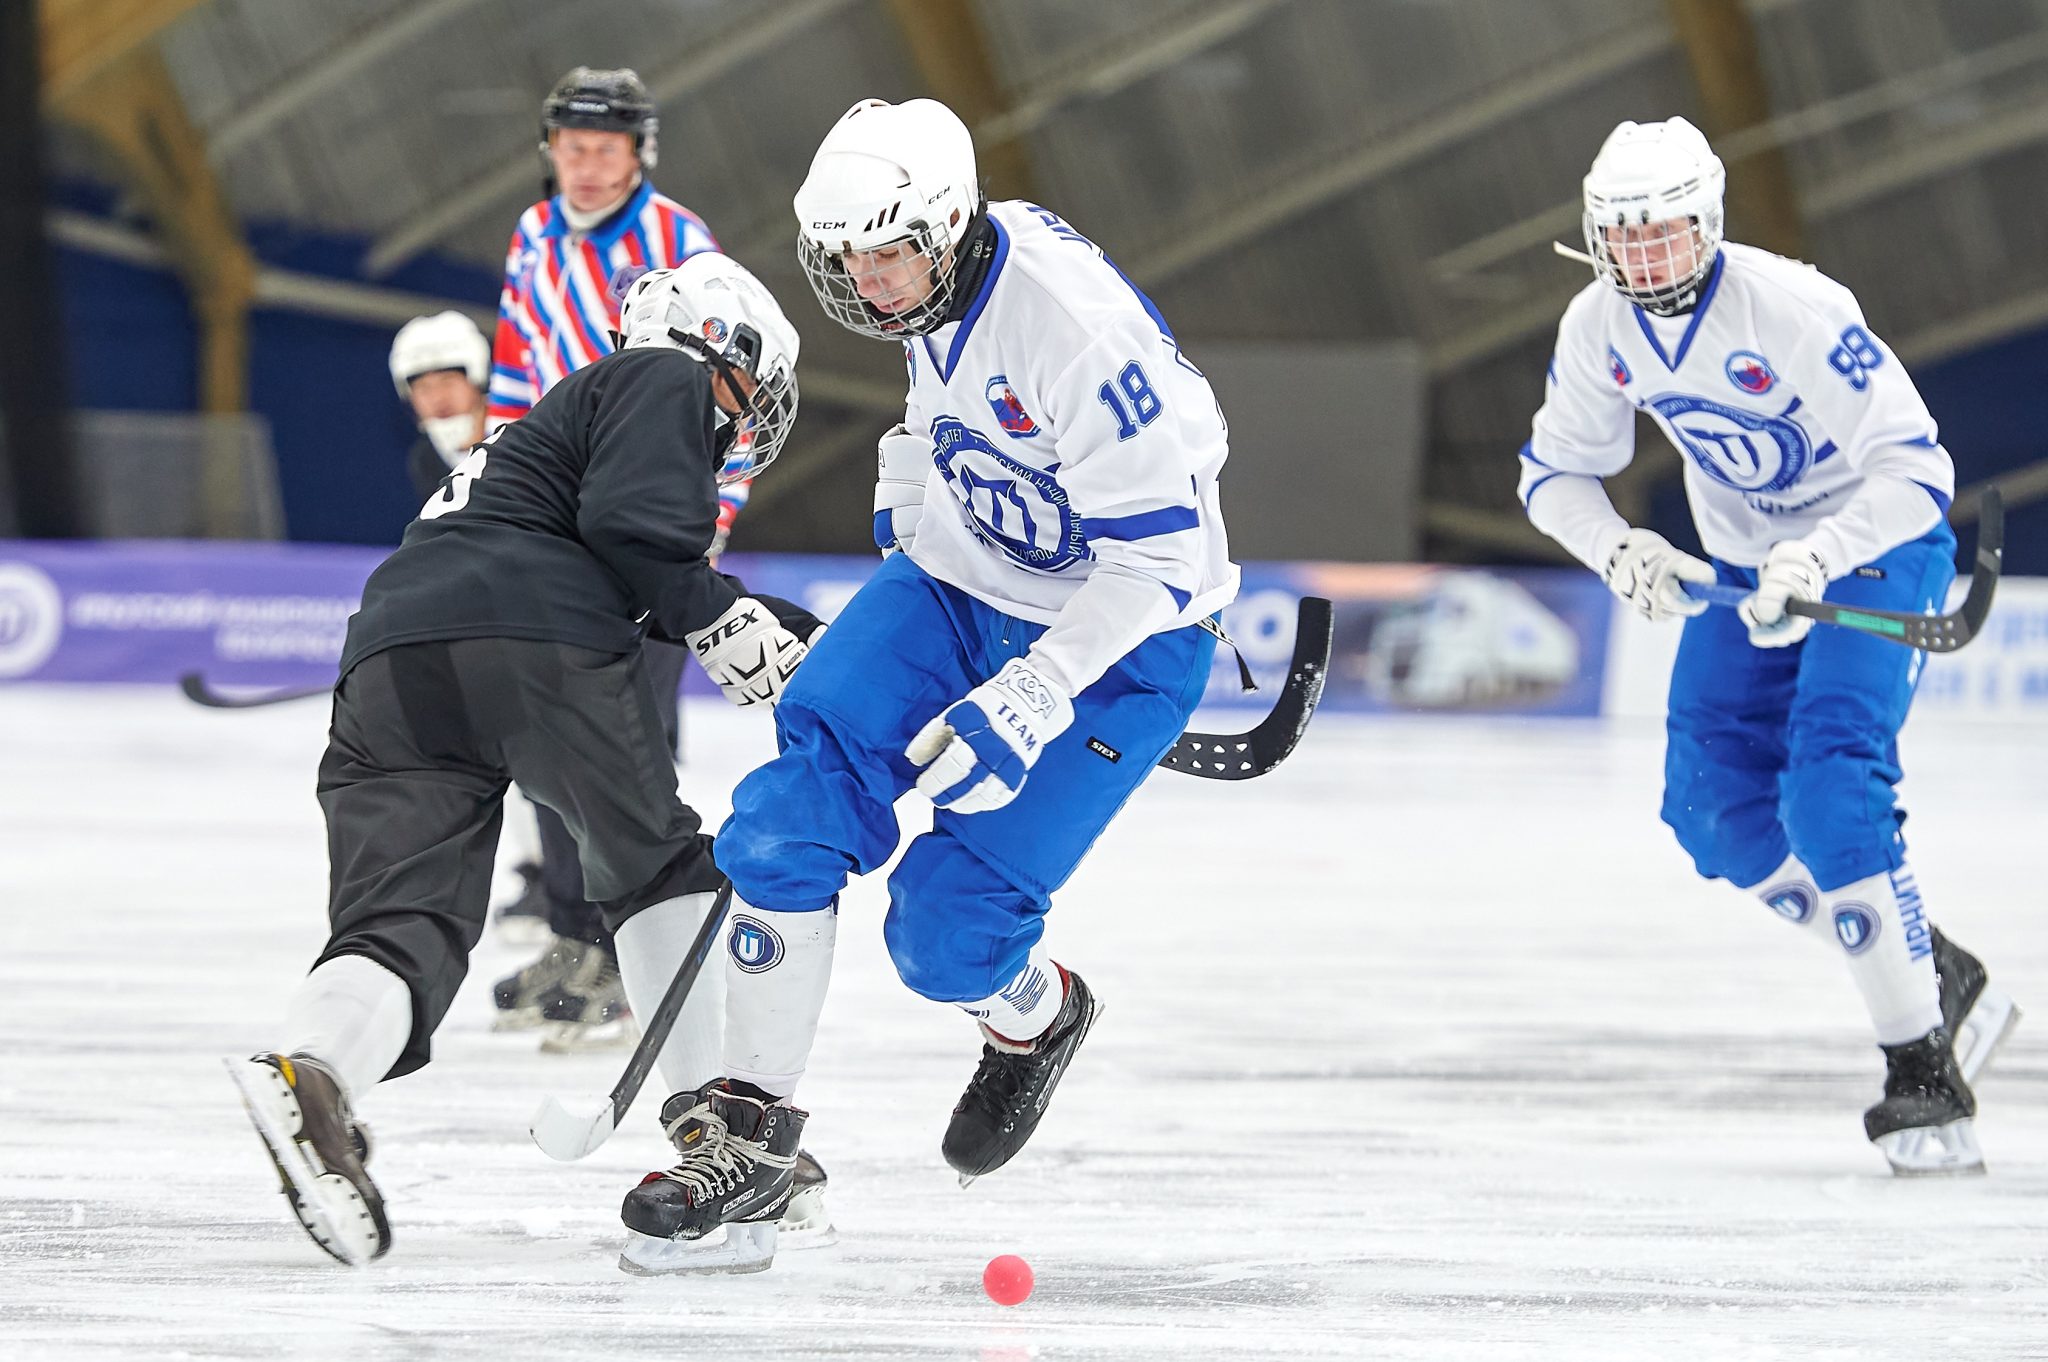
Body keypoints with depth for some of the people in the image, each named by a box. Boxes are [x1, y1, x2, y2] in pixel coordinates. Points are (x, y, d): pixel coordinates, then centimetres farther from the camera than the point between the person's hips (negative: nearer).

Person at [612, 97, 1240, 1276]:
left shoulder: (1076, 324, -32)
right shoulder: (938, 273, -7)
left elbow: (1159, 548, -28)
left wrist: (1025, 708, -29)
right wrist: (904, 515, 23)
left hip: (1120, 629, -7)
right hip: (960, 574, 7)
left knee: (944, 932, -12)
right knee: (791, 818, -11)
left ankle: (1035, 1017, 24)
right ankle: (750, 1125, -3)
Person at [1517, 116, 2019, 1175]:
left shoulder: (1795, 311, -29)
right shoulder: (1597, 329, -10)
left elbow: (1917, 468, -29)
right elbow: (1555, 472, 4)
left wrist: (1815, 559, -42)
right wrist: (1618, 552, -17)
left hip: (1876, 542, -7)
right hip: (1744, 564, 7)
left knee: (1829, 790, -24)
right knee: (1714, 807, -5)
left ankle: (1924, 1072, -20)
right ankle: (1939, 981, 10)